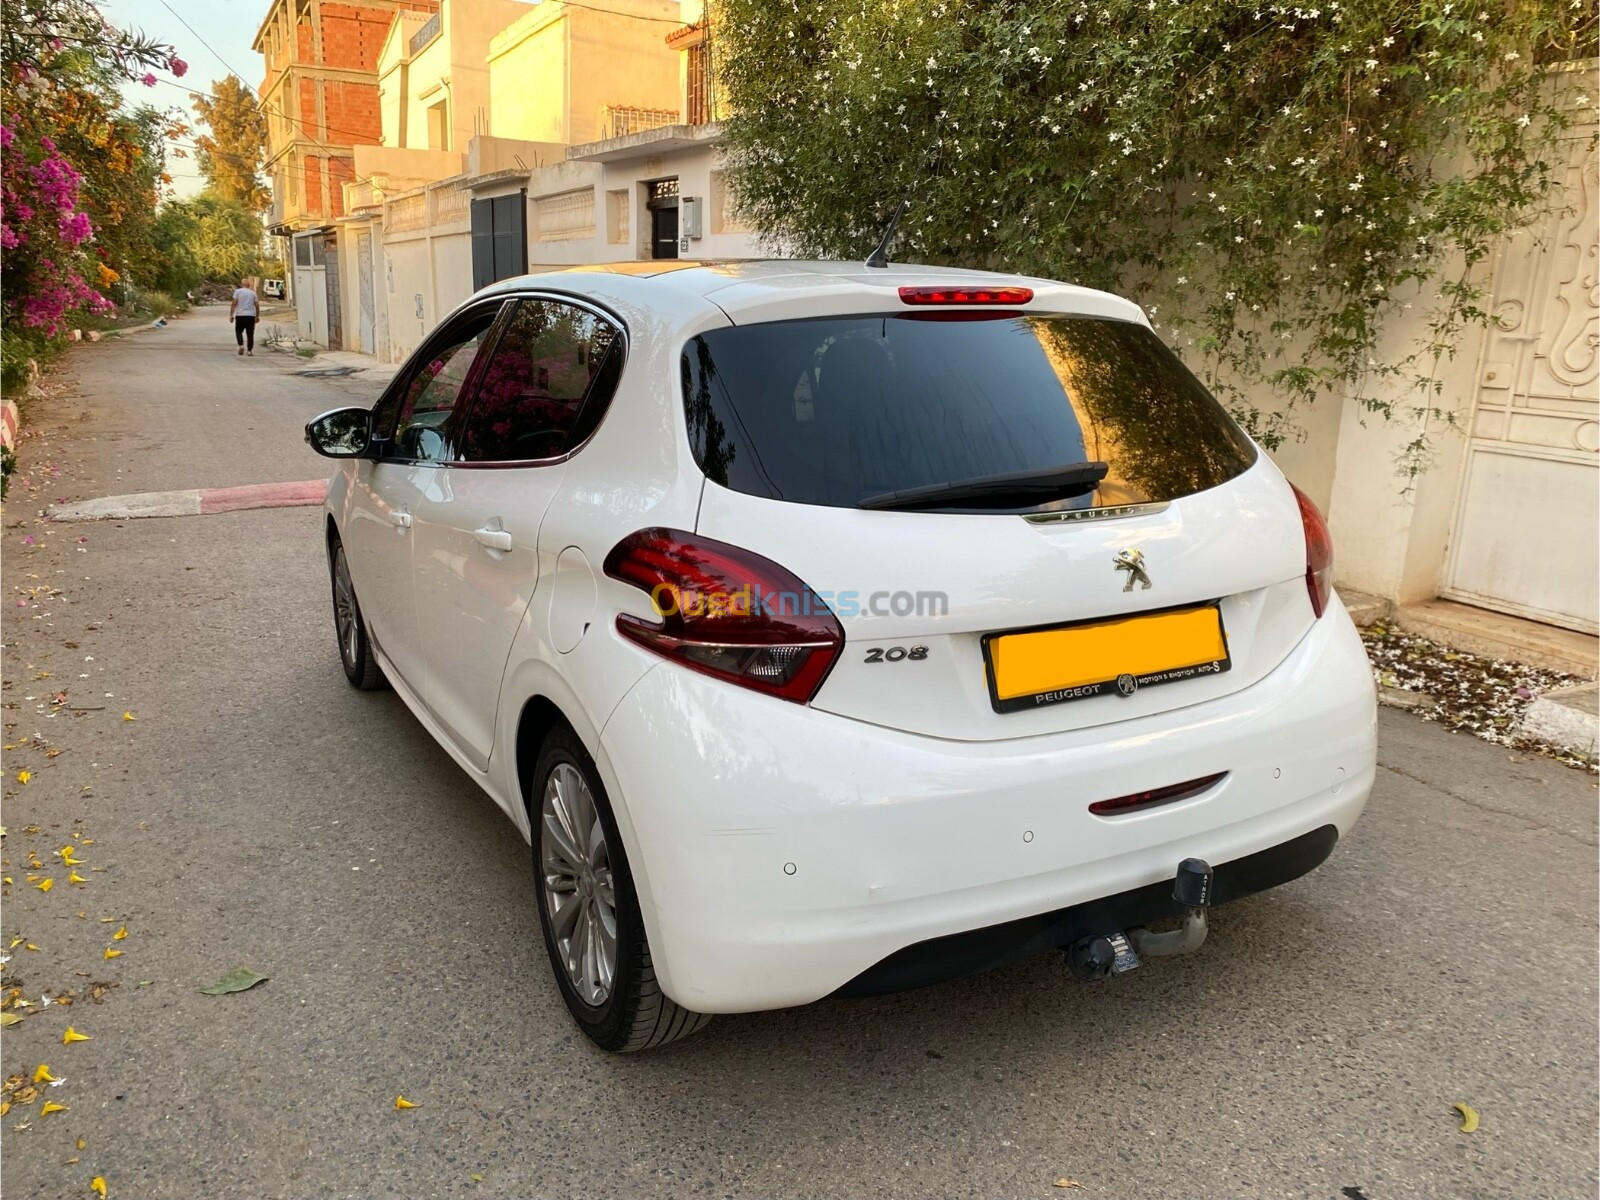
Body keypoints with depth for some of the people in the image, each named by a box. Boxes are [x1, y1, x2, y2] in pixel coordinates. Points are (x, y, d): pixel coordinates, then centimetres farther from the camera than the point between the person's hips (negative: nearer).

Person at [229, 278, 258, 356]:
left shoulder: (238, 291, 1)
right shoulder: (253, 293, 9)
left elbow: (234, 304, -6)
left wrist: (231, 315, -5)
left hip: (240, 315, -1)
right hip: (251, 315, 1)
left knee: (238, 331, 13)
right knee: (250, 334, 4)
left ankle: (241, 345, -7)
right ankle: (250, 350, 0)